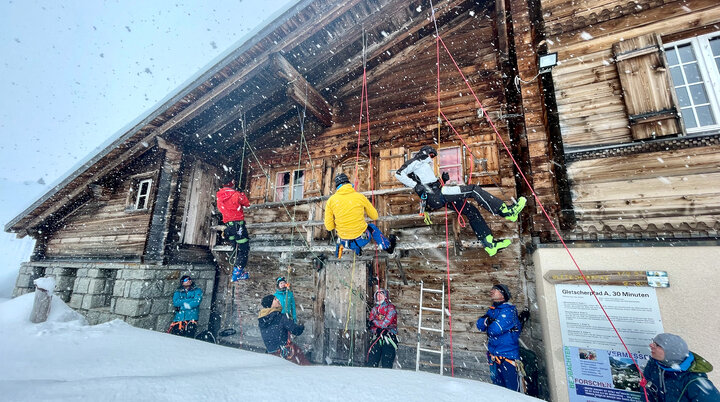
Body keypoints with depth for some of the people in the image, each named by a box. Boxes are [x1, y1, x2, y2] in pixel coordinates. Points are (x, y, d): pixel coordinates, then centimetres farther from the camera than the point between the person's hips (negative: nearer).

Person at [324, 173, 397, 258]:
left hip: (344, 241, 1)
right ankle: (388, 246, 46)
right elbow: (375, 216, 5)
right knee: (372, 227, 34)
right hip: (362, 239, -1)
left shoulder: (331, 200, -8)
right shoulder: (360, 197, -8)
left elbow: (329, 227, -6)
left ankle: (356, 249, 26)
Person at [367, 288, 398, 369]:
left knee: (386, 365, -5)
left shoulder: (391, 308, -5)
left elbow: (385, 323, -14)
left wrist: (373, 322, -3)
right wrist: (376, 330, -11)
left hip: (389, 338, -4)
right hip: (377, 337, 4)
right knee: (371, 362, 0)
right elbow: (370, 324, 8)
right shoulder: (375, 308, 12)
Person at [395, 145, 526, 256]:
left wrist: (444, 180, 15)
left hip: (436, 198, 10)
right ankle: (507, 211, -11)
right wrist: (416, 185, -18)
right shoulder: (417, 161, 4)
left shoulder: (425, 165, 33)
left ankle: (489, 244, 7)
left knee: (471, 211, 7)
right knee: (474, 190, -13)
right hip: (434, 196, -10)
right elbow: (399, 174, -12)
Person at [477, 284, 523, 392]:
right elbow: (479, 324, 1)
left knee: (512, 389, 0)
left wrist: (489, 325, -5)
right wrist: (487, 320, -18)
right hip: (493, 354, 8)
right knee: (498, 385, 19)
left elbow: (495, 329, -25)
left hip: (507, 355, -7)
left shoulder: (508, 310, -15)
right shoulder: (492, 310, 9)